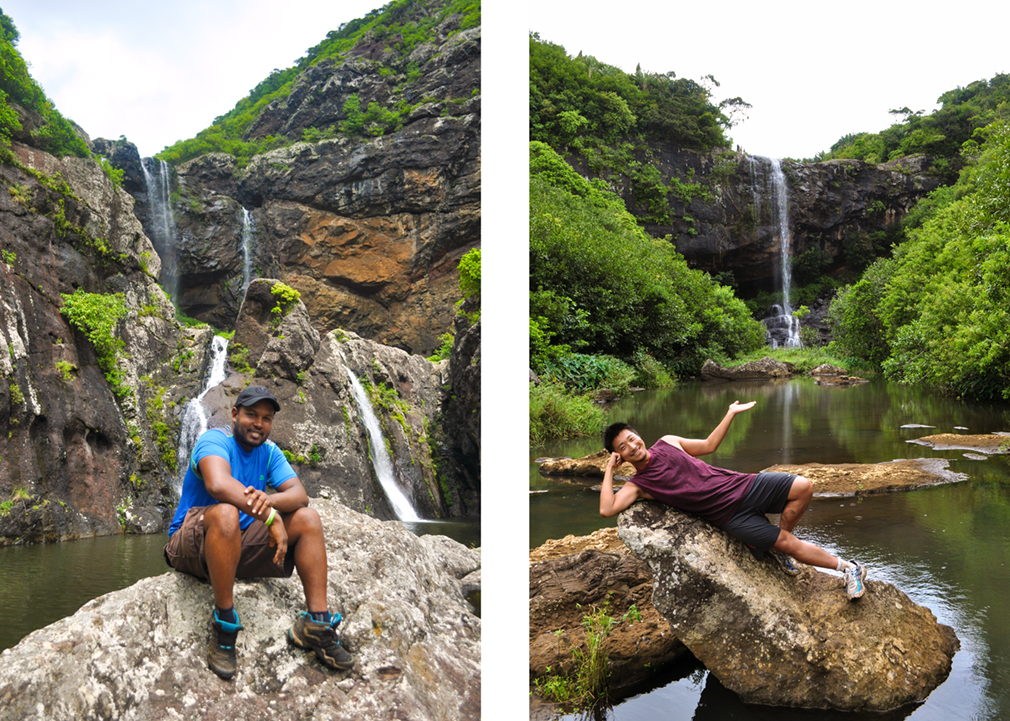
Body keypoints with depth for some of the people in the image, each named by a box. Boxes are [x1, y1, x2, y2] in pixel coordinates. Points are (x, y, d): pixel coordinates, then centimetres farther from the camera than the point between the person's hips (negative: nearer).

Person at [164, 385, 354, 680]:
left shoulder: (269, 452, 8)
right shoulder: (215, 440, -13)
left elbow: (299, 494, -7)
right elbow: (218, 485, -35)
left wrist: (269, 500, -30)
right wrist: (270, 517, -34)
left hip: (240, 545, 7)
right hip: (192, 547, -7)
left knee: (307, 519, -7)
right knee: (226, 513, -38)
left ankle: (316, 621, -13)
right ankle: (223, 621, -28)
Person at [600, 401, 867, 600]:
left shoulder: (667, 442, 9)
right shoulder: (637, 486, -3)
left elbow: (708, 445, 21)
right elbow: (607, 509, -17)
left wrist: (731, 414, 18)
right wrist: (609, 470, -12)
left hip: (742, 486, 4)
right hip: (730, 516, -4)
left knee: (803, 487, -10)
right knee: (787, 543, -13)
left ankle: (779, 546, 11)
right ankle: (846, 567, 6)